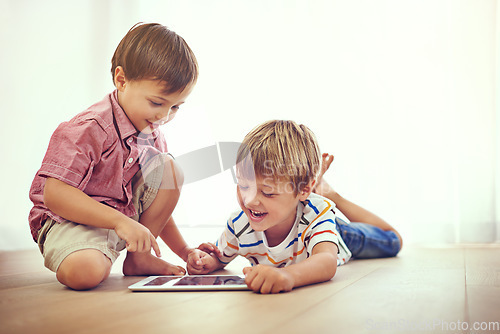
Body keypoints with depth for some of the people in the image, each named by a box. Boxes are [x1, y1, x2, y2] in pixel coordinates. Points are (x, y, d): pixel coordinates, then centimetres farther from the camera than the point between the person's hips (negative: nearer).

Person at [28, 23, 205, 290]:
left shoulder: (152, 136, 5)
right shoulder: (89, 130, -22)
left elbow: (157, 201, 14)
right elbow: (54, 194, -28)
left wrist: (183, 251, 7)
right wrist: (120, 221, -33)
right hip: (69, 221, -8)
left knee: (167, 169, -9)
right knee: (85, 272, -40)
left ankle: (139, 258, -1)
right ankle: (104, 258, -1)